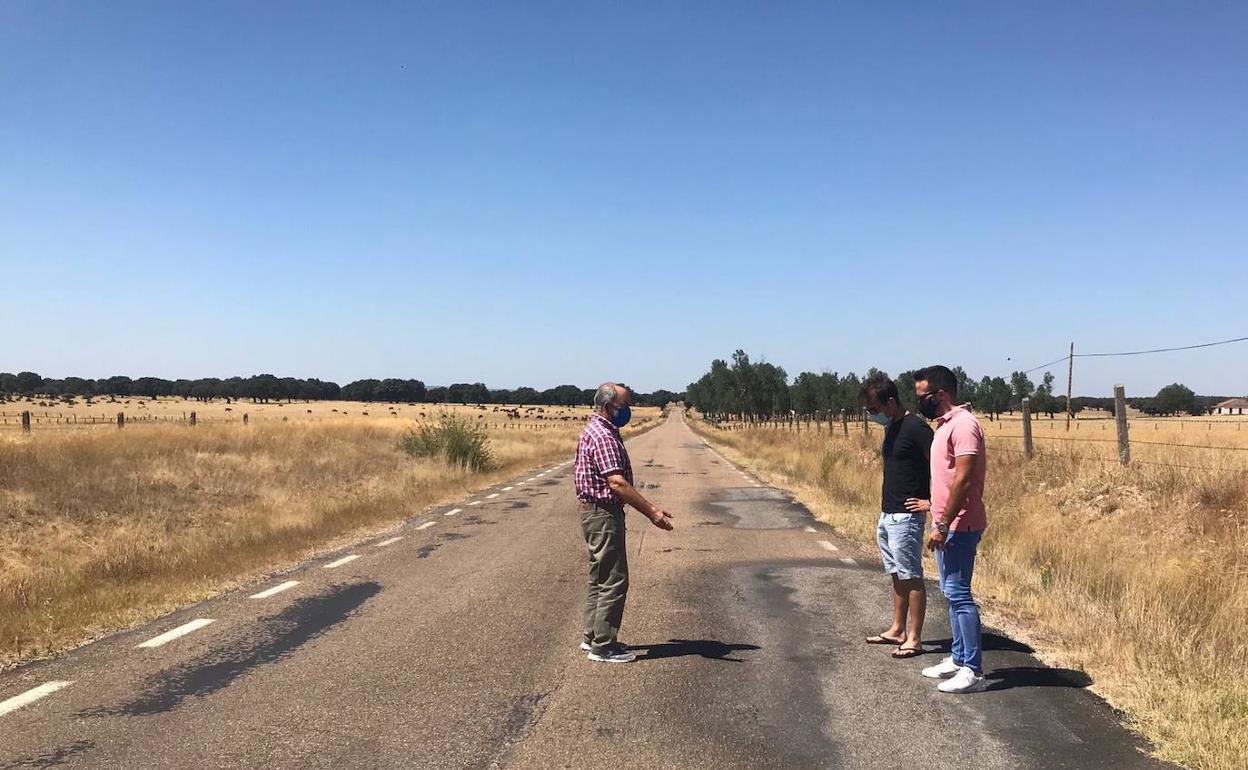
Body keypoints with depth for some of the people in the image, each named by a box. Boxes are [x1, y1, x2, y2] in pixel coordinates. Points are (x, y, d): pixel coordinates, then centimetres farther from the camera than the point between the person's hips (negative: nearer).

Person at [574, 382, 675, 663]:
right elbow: (617, 483, -28)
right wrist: (651, 512, -29)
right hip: (604, 515, -11)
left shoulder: (599, 430, 14)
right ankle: (603, 646, 1)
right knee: (613, 581, -5)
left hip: (597, 513, 11)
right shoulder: (603, 436, -19)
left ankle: (593, 636, 26)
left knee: (600, 577, 18)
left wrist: (649, 509, 19)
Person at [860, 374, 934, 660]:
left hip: (906, 517, -9)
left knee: (911, 577, -2)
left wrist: (932, 502, -16)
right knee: (897, 575, 16)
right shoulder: (891, 428, 12)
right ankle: (897, 630, 25)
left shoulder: (915, 428, -17)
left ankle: (914, 639, 5)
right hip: (887, 515, 9)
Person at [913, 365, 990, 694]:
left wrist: (943, 525, -22)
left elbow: (963, 479, -22)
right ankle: (958, 659, 24)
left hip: (959, 526, -10)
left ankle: (973, 671, -4)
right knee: (953, 593, 15)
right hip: (947, 524, 10)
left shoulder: (963, 424, -16)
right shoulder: (945, 424, 15)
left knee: (958, 594, -8)